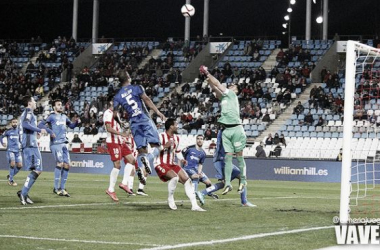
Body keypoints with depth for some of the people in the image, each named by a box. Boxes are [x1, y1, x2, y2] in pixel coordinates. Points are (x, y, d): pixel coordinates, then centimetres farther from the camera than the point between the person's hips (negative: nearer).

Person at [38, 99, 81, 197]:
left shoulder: (64, 116, 18)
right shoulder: (52, 117, -1)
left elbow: (71, 125, 31)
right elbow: (40, 125, -8)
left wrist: (77, 122, 11)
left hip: (64, 143, 7)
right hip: (55, 143, -7)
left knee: (67, 165, 3)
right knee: (60, 163, -16)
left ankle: (62, 188, 11)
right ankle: (56, 188, -9)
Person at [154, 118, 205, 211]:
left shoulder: (176, 138, 12)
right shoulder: (161, 137, -14)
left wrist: (182, 159, 4)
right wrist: (165, 146, -27)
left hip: (171, 164, 8)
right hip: (160, 164, -8)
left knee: (187, 179, -6)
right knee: (175, 177, -33)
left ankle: (194, 205, -5)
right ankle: (170, 199, -9)